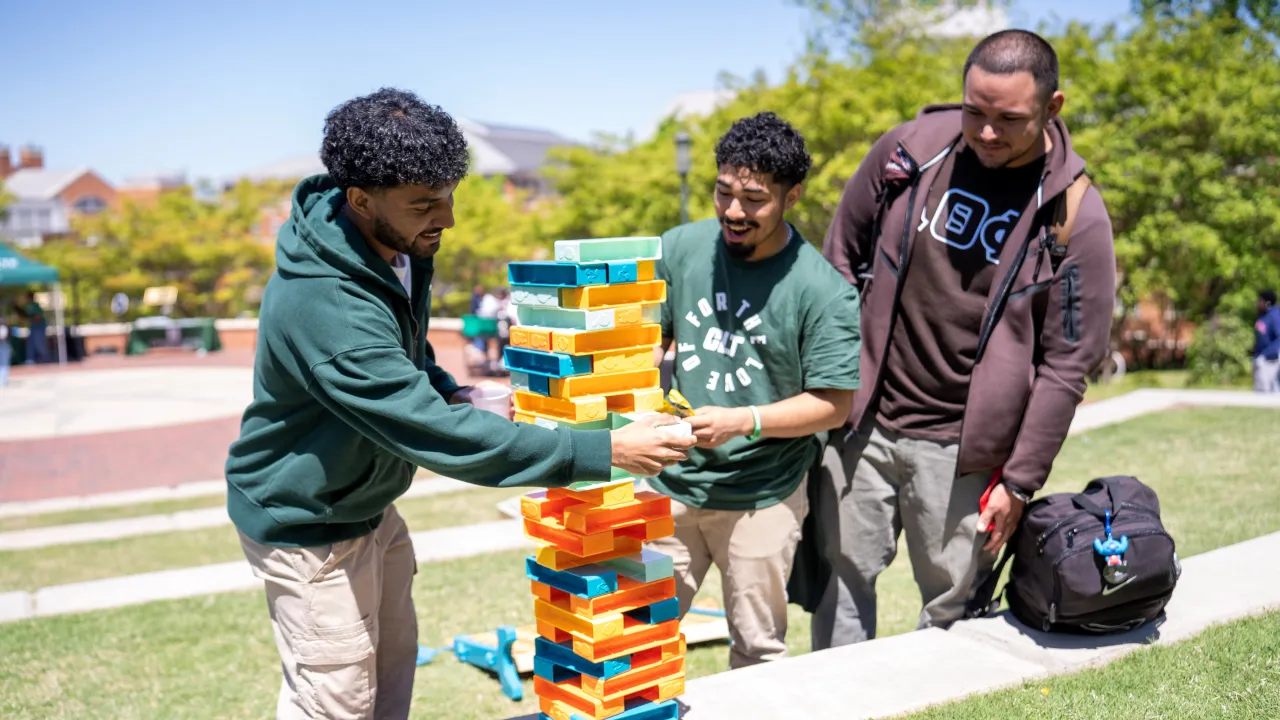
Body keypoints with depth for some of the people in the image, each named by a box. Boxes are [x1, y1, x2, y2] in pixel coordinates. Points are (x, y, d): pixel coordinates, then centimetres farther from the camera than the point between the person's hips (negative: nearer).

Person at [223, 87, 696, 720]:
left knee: (393, 660, 21)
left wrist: (450, 393, -6)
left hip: (368, 502, 8)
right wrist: (605, 451, -36)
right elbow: (440, 435, -38)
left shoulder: (399, 244, -8)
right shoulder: (325, 309, -37)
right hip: (306, 524, -8)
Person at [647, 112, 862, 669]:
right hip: (672, 482, 4)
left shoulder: (823, 292, -14)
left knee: (757, 650, 13)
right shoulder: (681, 249, -2)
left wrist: (742, 421, -22)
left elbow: (834, 403, -12)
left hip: (762, 497, -3)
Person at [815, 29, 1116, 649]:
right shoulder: (910, 150, -3)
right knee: (841, 578, 11)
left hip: (964, 449, -2)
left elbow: (1066, 365, -5)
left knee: (952, 605, 7)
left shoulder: (1075, 217, -9)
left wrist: (1020, 481, -5)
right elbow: (841, 260, 9)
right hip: (862, 421, 2)